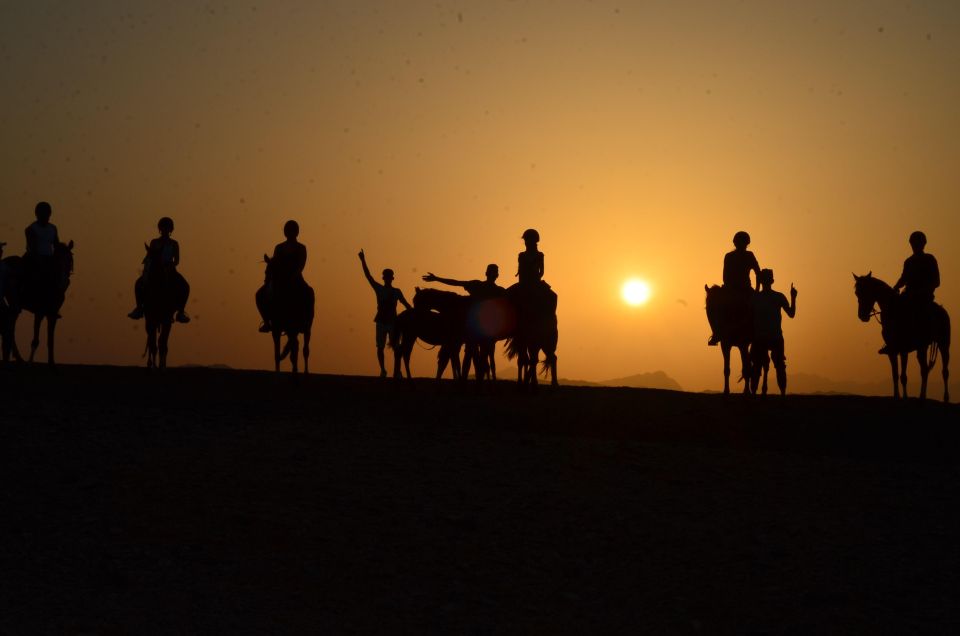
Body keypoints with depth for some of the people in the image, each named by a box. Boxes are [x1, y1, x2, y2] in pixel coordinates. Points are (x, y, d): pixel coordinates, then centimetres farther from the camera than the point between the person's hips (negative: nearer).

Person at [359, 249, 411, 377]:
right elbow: (368, 276, -2)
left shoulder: (396, 292, 6)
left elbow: (406, 304, 6)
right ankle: (382, 370, 7)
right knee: (380, 347, -1)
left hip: (393, 322, 0)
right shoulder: (379, 289, 5)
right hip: (381, 322, 0)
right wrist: (363, 261, -10)